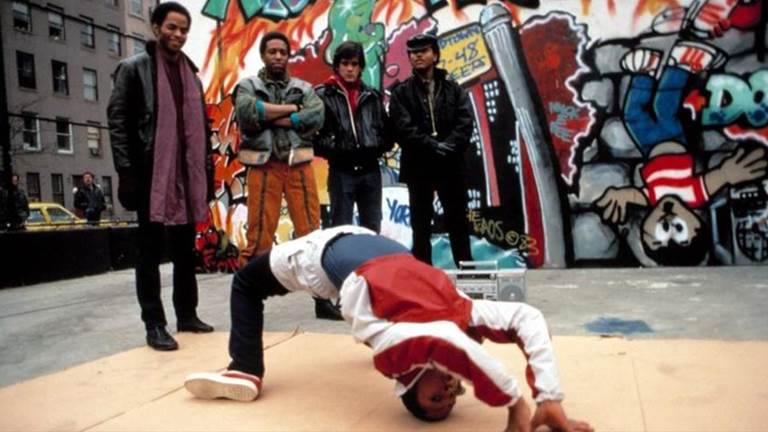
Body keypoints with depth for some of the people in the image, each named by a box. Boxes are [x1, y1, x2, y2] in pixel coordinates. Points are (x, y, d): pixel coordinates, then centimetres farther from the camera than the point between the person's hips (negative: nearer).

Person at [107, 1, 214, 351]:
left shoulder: (190, 72, 18)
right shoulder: (134, 68, 1)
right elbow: (117, 121, -5)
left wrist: (207, 171, 12)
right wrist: (127, 170, -14)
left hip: (187, 176, 6)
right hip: (151, 175, -5)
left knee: (185, 251, 11)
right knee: (150, 253, 1)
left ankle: (187, 315, 21)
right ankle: (154, 325, 7)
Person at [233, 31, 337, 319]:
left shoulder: (304, 88, 14)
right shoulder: (248, 86, 10)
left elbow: (317, 117, -6)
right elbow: (247, 113, -13)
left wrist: (270, 117, -8)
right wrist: (293, 108, -6)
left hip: (299, 165, 2)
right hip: (263, 167, -2)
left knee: (311, 232, 3)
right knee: (259, 235, 0)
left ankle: (322, 297, 11)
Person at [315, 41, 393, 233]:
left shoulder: (373, 96, 11)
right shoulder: (323, 95, -2)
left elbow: (388, 133, 13)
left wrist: (376, 147, -3)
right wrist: (335, 149, -17)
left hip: (371, 171, 4)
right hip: (341, 172, -4)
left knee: (373, 229, 12)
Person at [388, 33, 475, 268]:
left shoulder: (453, 89, 10)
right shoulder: (401, 92, 4)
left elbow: (465, 124, -2)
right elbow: (404, 129, -9)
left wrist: (448, 147, -18)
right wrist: (433, 146, -18)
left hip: (451, 165, 2)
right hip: (418, 167, -1)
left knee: (458, 222, 9)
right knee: (421, 225, 6)